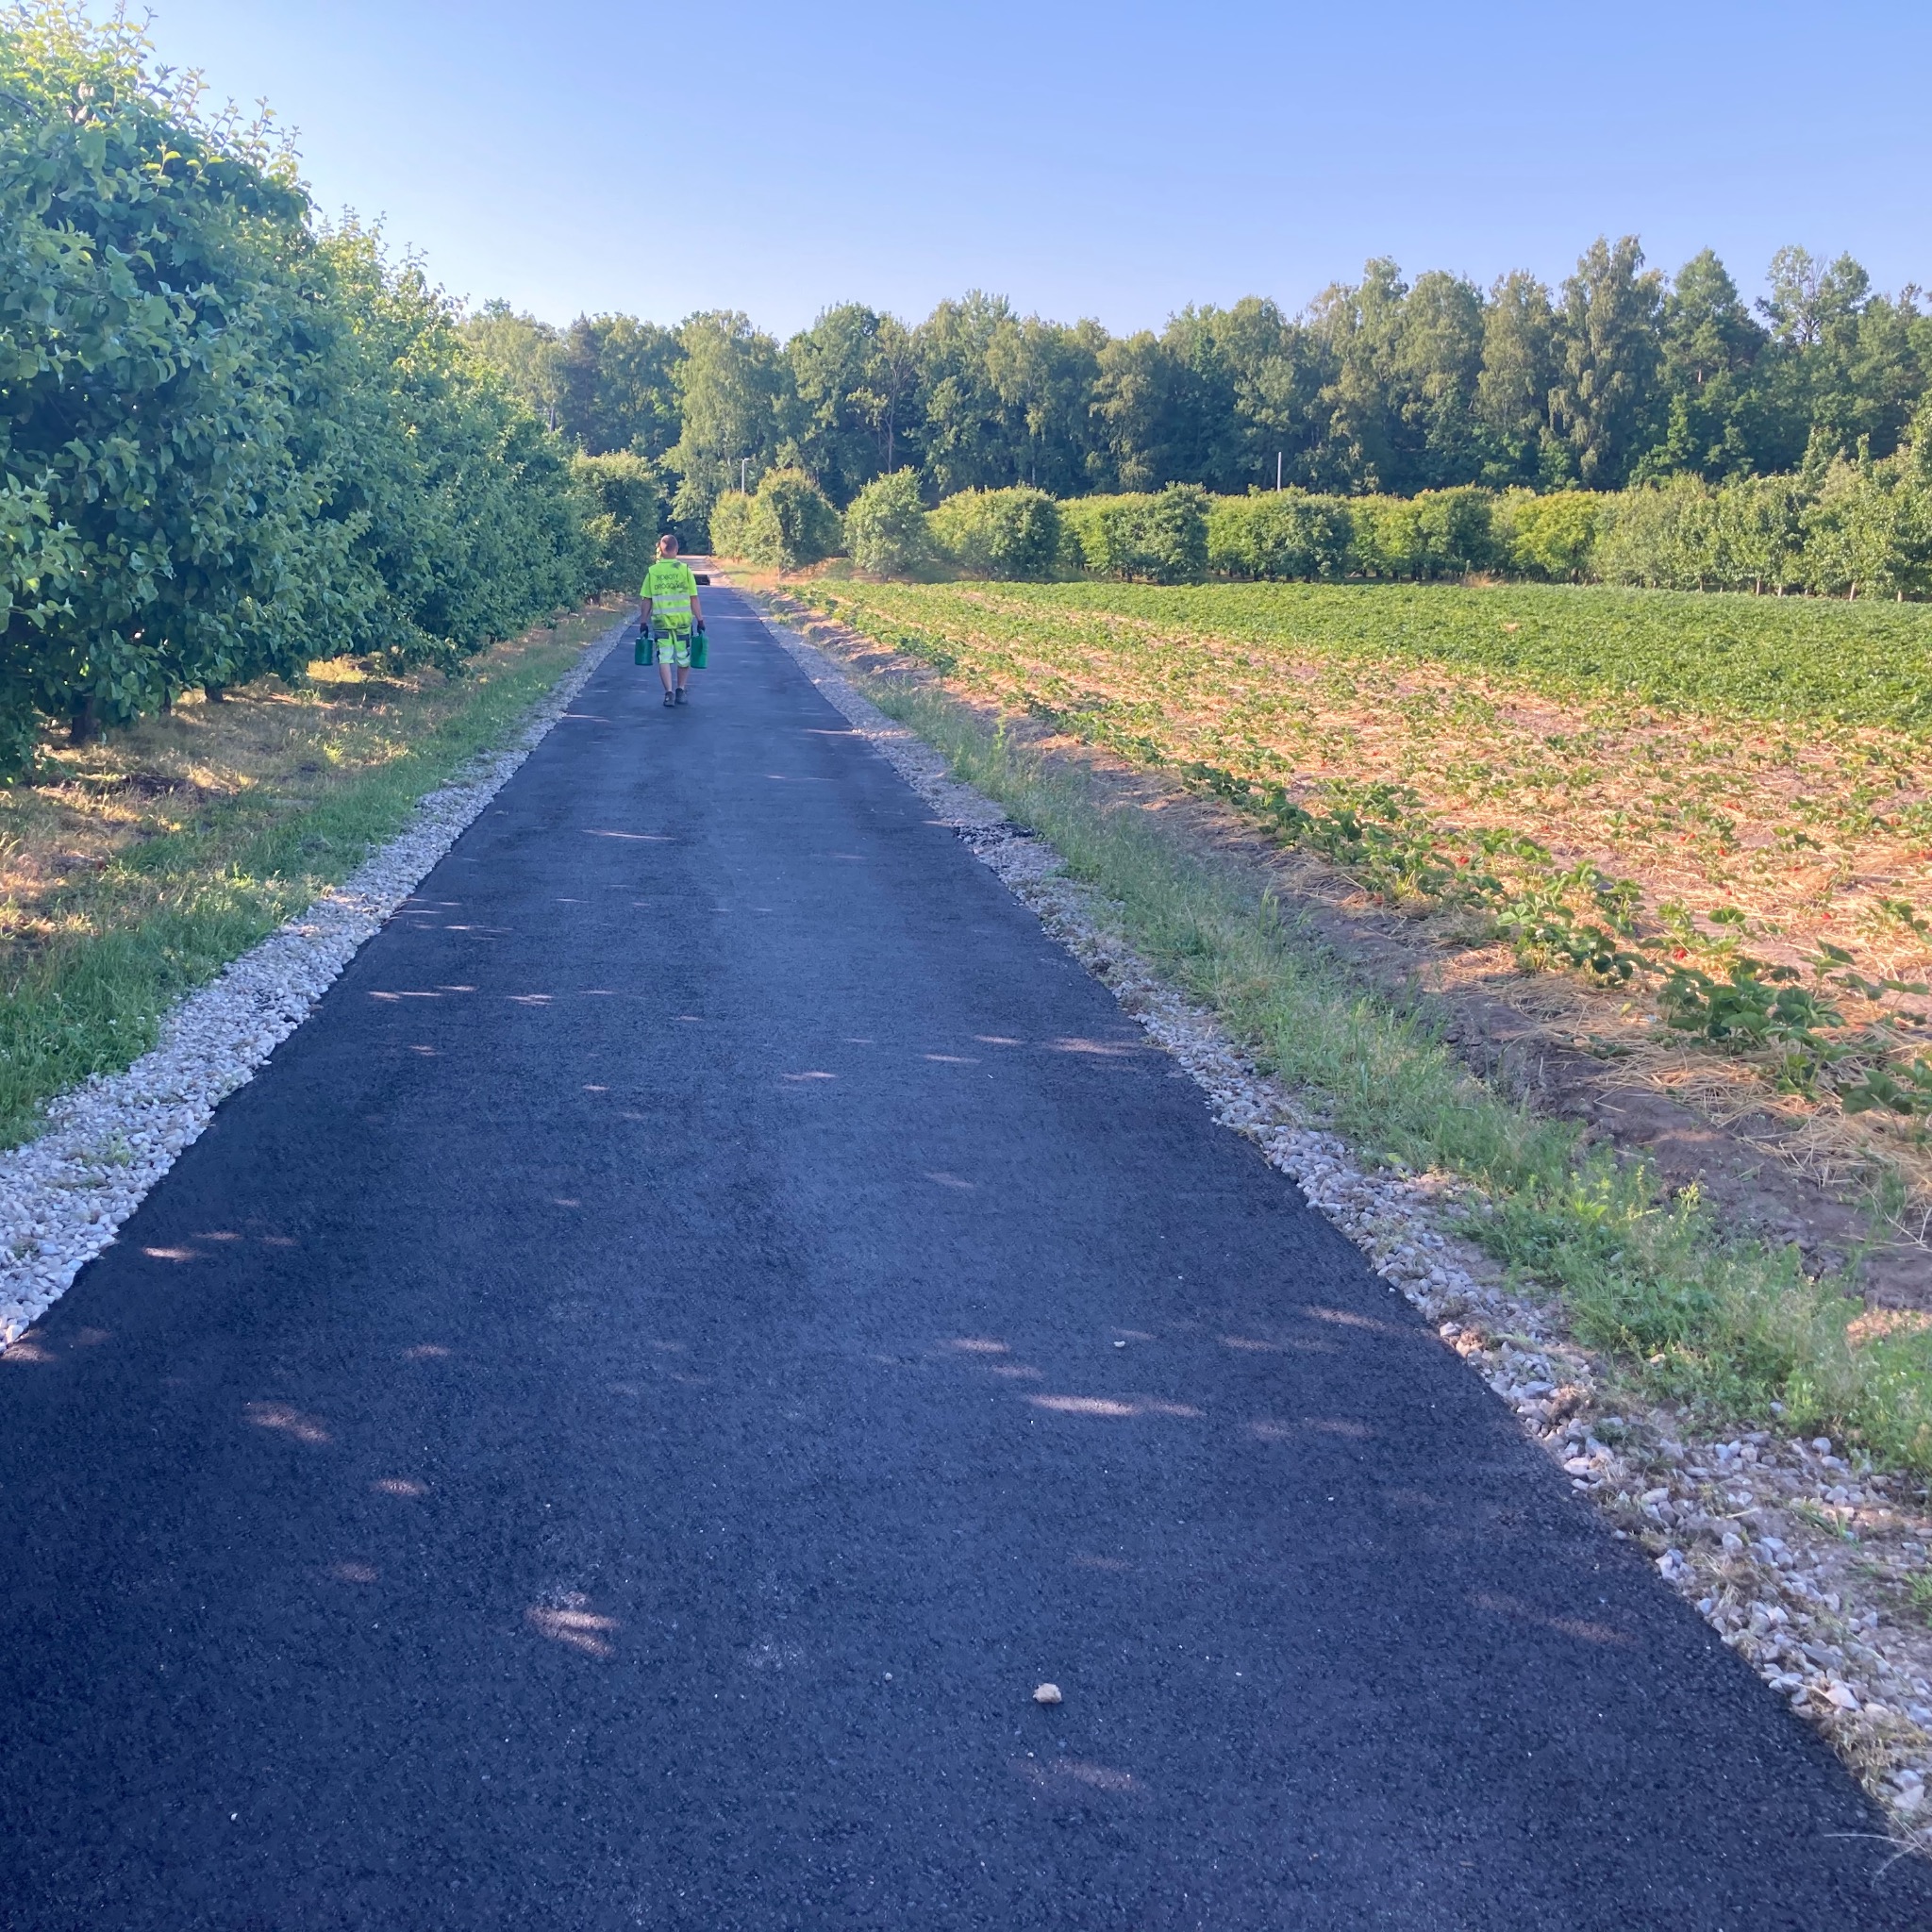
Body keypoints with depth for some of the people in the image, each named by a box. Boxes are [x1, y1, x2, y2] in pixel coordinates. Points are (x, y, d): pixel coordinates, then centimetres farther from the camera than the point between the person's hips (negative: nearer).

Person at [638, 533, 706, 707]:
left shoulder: (652, 572, 0)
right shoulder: (685, 570, -3)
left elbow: (647, 600, 2)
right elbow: (693, 598, -3)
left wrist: (643, 622, 10)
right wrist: (700, 620, 5)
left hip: (660, 621, 0)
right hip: (683, 620, 0)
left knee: (664, 658, 3)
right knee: (683, 657, 14)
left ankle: (669, 692, -7)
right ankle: (680, 691, 19)